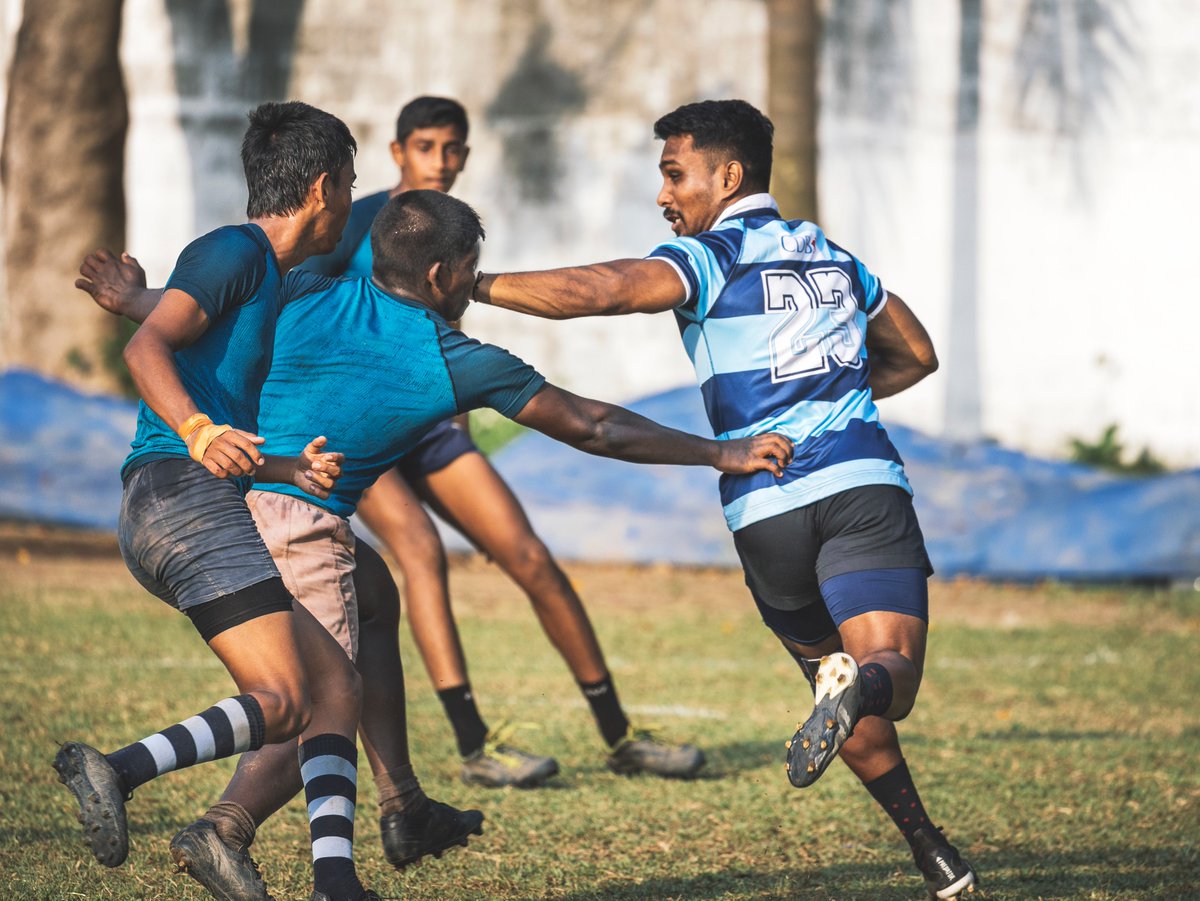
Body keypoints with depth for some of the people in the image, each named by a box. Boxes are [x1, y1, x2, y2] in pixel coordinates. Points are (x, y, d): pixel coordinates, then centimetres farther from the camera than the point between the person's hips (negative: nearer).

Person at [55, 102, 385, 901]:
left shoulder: (270, 283, 27)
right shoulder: (235, 253, -2)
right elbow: (146, 347, -18)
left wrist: (289, 469, 7)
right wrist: (200, 433, -33)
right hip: (181, 497, -10)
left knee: (335, 684, 6)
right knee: (281, 702, -19)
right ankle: (118, 771, -32)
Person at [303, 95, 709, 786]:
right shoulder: (358, 224, -10)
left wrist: (465, 453, 22)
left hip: (428, 424, 6)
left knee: (533, 559, -4)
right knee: (422, 550, -28)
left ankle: (620, 736, 5)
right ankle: (475, 747, -29)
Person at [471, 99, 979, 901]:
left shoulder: (707, 259, 2)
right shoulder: (832, 256, 21)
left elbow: (592, 291, -15)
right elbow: (917, 354, 32)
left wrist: (473, 284, -9)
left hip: (768, 513, -2)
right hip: (865, 483, 2)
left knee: (833, 671, 16)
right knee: (889, 674, -10)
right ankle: (862, 686, -47)